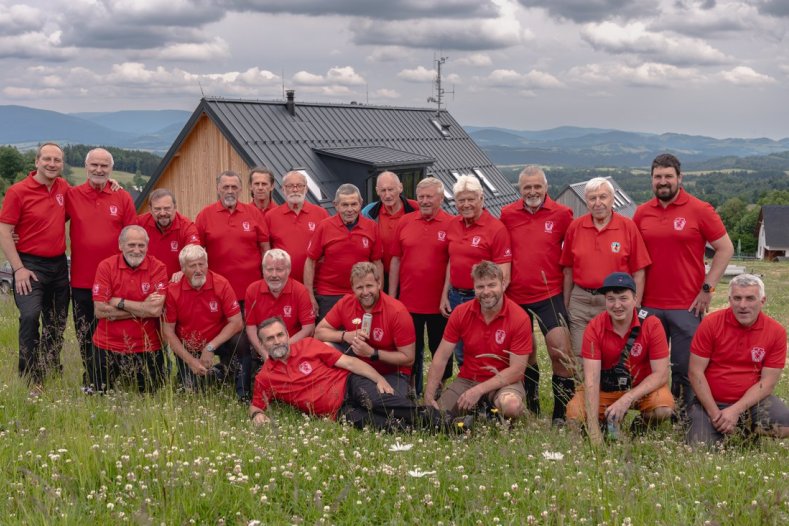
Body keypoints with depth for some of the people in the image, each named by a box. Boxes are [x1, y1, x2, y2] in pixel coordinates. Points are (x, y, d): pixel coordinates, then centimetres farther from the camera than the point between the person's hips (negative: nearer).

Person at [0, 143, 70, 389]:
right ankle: (29, 377, -11)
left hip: (59, 265, 6)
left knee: (57, 322, 13)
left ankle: (52, 373, 29)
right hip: (30, 265, -6)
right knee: (30, 316, -20)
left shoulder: (64, 188, 6)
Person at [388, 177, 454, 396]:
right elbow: (395, 260, 8)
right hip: (408, 301, 3)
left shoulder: (451, 225, -5)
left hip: (439, 302, -3)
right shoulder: (405, 222, 5)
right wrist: (391, 296, 5)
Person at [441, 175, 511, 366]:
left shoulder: (496, 228, -12)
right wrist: (445, 295, 11)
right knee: (461, 354, 15)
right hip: (455, 297, 6)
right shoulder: (453, 225, 6)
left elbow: (503, 275, -13)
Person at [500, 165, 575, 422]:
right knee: (525, 354, 14)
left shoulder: (561, 214, -3)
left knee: (560, 352, -12)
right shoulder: (507, 214, 3)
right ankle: (531, 410, 30)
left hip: (549, 295, -3)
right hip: (515, 295, 3)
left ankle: (562, 415, -2)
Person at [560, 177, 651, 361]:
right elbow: (568, 270, 9)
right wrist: (565, 305, 9)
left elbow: (638, 272, -1)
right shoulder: (575, 227, 4)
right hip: (580, 302, 2)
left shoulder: (628, 226, -2)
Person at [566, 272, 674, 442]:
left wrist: (627, 399, -34)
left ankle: (643, 427, 4)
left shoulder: (651, 324, -18)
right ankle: (613, 420, 8)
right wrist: (594, 432, -31)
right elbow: (591, 379, -22)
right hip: (605, 389, 1)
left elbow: (661, 374, -18)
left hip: (643, 388, -1)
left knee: (663, 408, -32)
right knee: (574, 413, -24)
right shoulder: (594, 327, -17)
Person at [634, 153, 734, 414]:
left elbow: (725, 249, -1)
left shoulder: (700, 210, -3)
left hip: (687, 306, -3)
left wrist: (707, 288, -7)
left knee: (685, 368, 2)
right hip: (648, 306, 3)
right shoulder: (642, 212, 7)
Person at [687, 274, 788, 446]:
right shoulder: (711, 323, -7)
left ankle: (749, 431, 4)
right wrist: (714, 413, -14)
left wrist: (736, 411, -18)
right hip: (710, 401, -1)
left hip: (752, 400, 1)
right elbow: (695, 372, -7)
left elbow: (768, 381, -6)